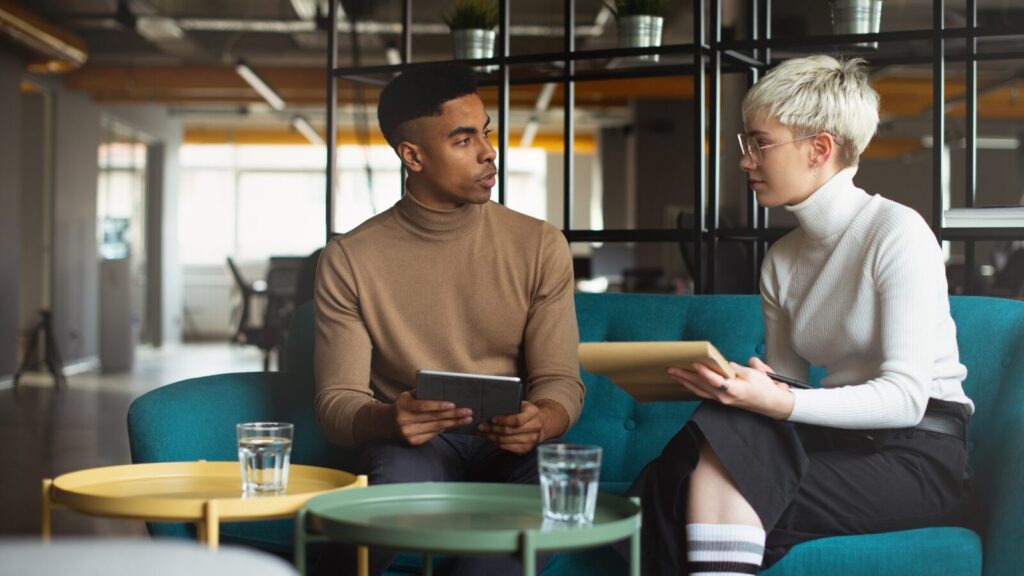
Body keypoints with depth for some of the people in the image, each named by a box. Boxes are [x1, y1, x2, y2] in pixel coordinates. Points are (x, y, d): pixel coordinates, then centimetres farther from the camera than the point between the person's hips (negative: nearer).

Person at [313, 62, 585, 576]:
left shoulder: (540, 246, 3)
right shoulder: (350, 260, -1)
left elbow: (560, 382, 1)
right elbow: (336, 402, -4)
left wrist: (539, 423, -24)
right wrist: (389, 419, -28)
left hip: (512, 445, 2)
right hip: (411, 445, -2)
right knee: (405, 473, -37)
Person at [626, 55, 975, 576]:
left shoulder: (898, 233, -9)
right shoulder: (781, 260, 13)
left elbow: (905, 396, -17)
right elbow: (784, 386, 11)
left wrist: (779, 403, -30)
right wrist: (734, 386, -12)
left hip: (918, 453, -5)